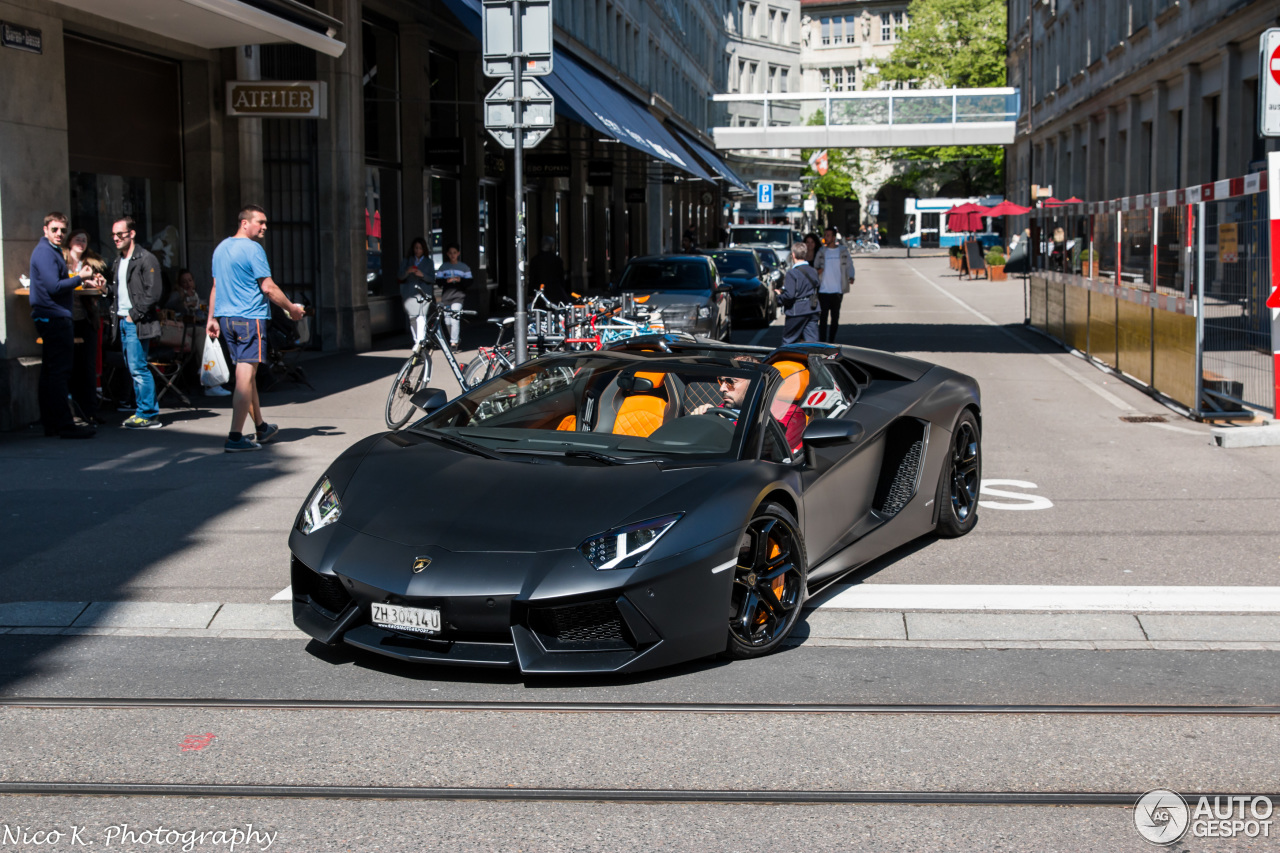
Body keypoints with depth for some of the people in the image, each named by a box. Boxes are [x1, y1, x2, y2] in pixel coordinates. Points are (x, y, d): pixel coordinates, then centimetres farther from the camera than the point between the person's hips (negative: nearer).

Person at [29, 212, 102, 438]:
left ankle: (50, 424, 17)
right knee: (59, 372, -10)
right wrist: (79, 278, -9)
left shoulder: (54, 251, 19)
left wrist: (84, 281, 11)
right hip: (54, 318, -11)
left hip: (53, 318, 11)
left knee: (50, 372, 12)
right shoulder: (44, 253, -13)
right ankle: (64, 425, -10)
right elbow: (54, 287, -21)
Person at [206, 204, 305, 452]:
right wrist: (292, 308, -1)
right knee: (245, 377, -9)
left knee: (247, 375, 17)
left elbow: (216, 286, 18)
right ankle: (235, 437, -12)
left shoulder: (221, 248, 14)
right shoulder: (253, 249, -12)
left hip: (226, 318, 9)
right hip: (249, 319, -9)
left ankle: (261, 427, 28)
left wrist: (212, 318, 22)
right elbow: (268, 287, -13)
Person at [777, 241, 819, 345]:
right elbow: (816, 291, 14)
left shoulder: (792, 273, -14)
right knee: (812, 339, 4)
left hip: (797, 311, -6)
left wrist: (780, 295, -1)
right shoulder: (813, 272, 7)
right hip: (812, 310, 6)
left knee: (788, 341, 7)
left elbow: (789, 295, -22)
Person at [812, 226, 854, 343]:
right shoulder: (821, 251, 7)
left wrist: (850, 277, -9)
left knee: (835, 317, 8)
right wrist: (817, 271, -12)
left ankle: (832, 341, 19)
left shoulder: (843, 250, 4)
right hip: (823, 289, 0)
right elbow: (815, 267, 11)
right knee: (823, 317, -6)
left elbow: (849, 265, 8)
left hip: (837, 290, 0)